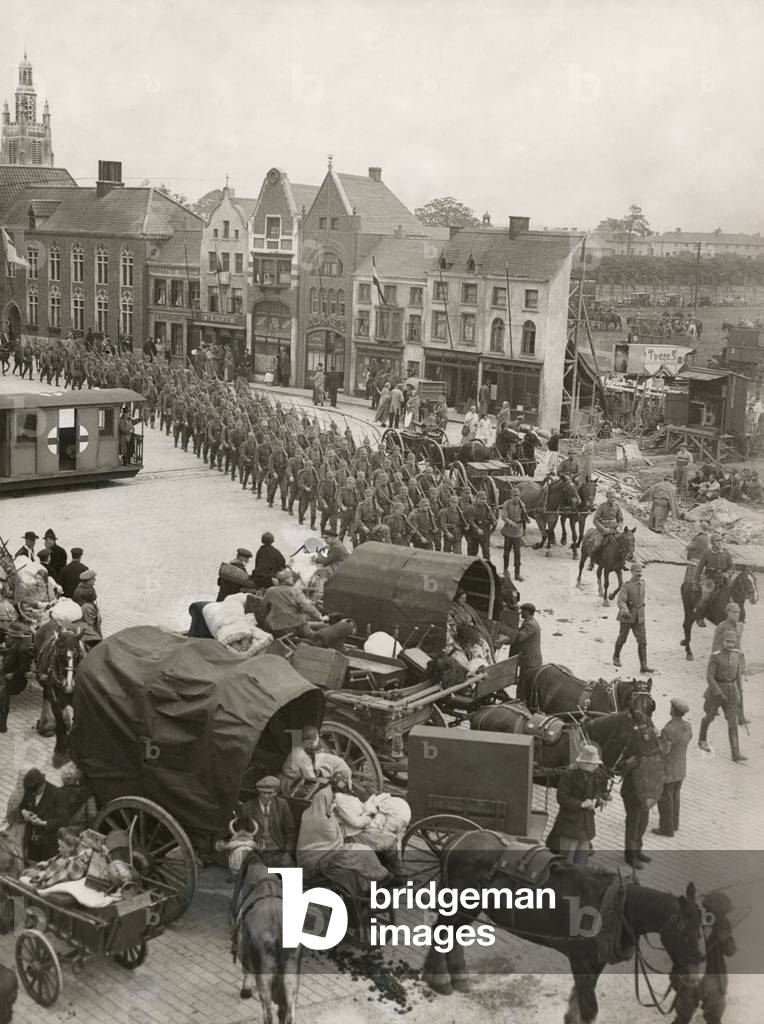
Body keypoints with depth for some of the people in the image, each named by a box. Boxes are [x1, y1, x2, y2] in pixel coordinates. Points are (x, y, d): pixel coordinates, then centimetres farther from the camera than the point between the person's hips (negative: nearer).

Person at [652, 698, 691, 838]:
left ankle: (667, 828, 19)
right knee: (675, 796, 23)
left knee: (664, 799, 9)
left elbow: (663, 751, -26)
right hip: (681, 769, 7)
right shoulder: (688, 726, -5)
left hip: (667, 771, -7)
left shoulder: (668, 730, -30)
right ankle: (674, 824, 35)